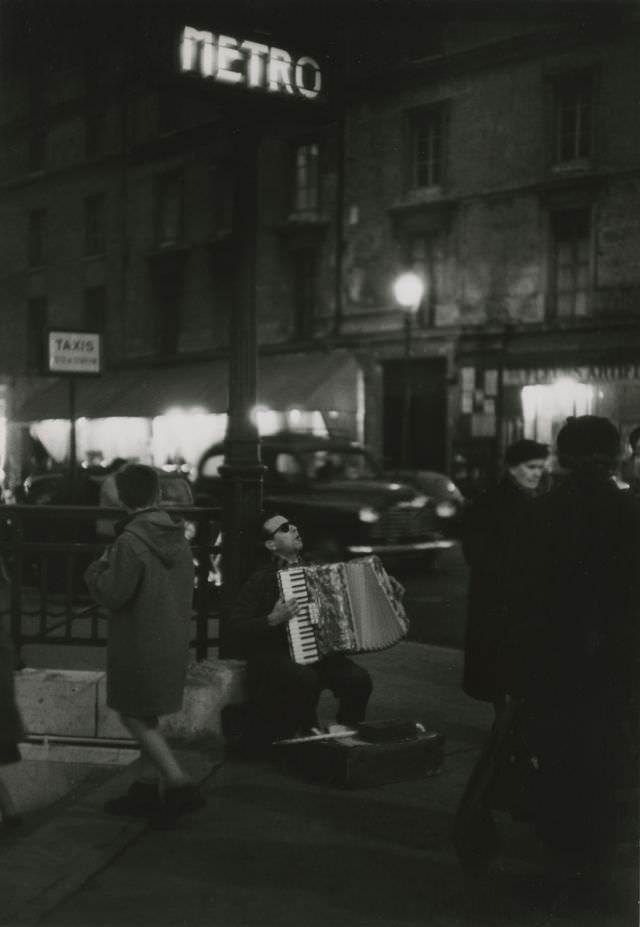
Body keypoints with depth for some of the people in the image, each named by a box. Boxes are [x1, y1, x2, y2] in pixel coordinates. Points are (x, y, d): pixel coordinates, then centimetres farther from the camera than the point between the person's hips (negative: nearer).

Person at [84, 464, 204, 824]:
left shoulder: (131, 542, -20)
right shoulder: (178, 536, 4)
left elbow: (113, 594, -20)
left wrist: (98, 570, -2)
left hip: (139, 644, -8)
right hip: (173, 641, 8)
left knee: (135, 716, 2)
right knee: (148, 716, 18)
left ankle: (179, 782, -6)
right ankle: (150, 786, 23)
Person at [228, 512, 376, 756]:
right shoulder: (262, 579, -5)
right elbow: (236, 625, -10)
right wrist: (273, 620, -23)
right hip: (275, 656, -5)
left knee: (359, 679, -21)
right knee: (306, 679, -36)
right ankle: (305, 736, -9)